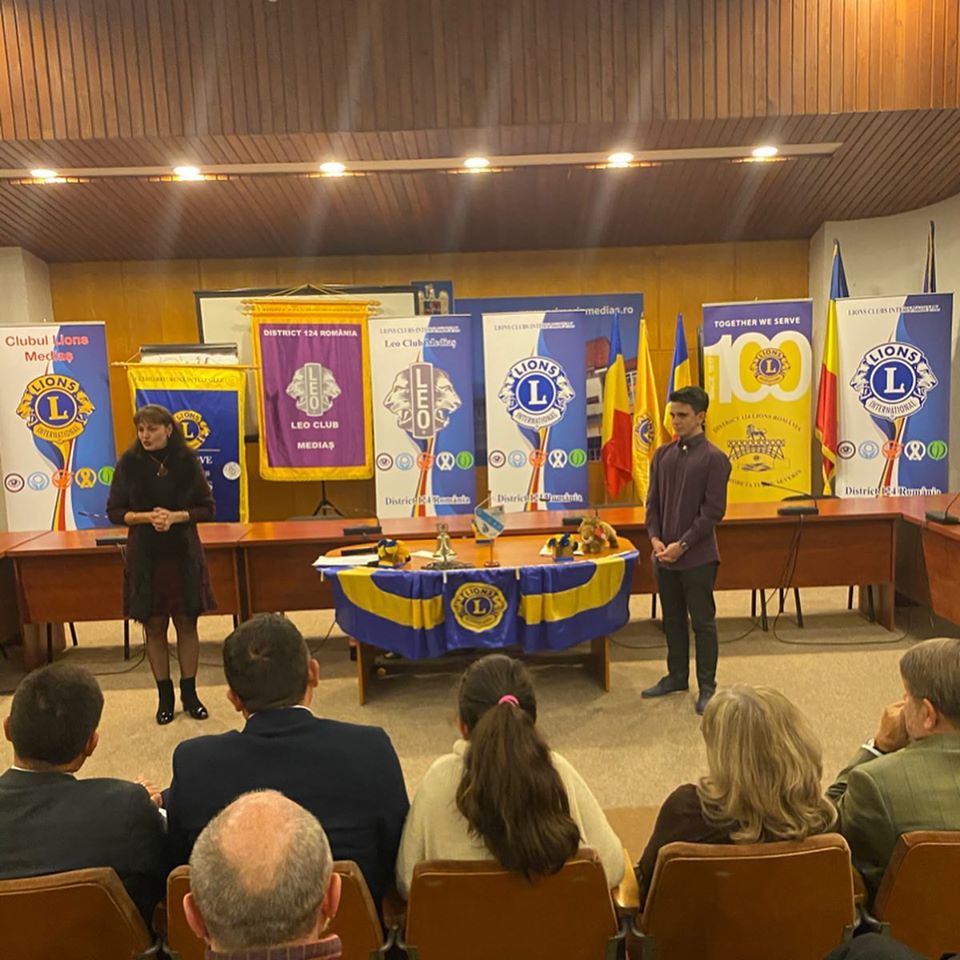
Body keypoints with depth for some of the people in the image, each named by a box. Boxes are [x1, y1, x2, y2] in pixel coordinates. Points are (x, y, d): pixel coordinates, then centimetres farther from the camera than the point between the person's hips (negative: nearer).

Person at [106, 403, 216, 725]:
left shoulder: (187, 461, -3)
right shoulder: (129, 463, -2)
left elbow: (207, 508, -1)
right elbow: (114, 511, 1)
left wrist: (176, 516, -17)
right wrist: (147, 517, -16)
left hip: (184, 554, 0)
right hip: (144, 556, 0)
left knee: (187, 624, 6)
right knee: (154, 627, 8)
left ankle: (189, 692, 21)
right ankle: (164, 695, 22)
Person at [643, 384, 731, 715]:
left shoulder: (714, 458, -9)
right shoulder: (662, 454, 7)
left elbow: (713, 511, -12)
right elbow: (653, 501, 8)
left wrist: (682, 544, -15)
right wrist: (655, 538, -5)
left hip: (697, 557, -5)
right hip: (664, 554, 5)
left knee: (703, 622, 6)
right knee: (672, 619, 16)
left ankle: (707, 686, 19)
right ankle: (677, 675, 32)